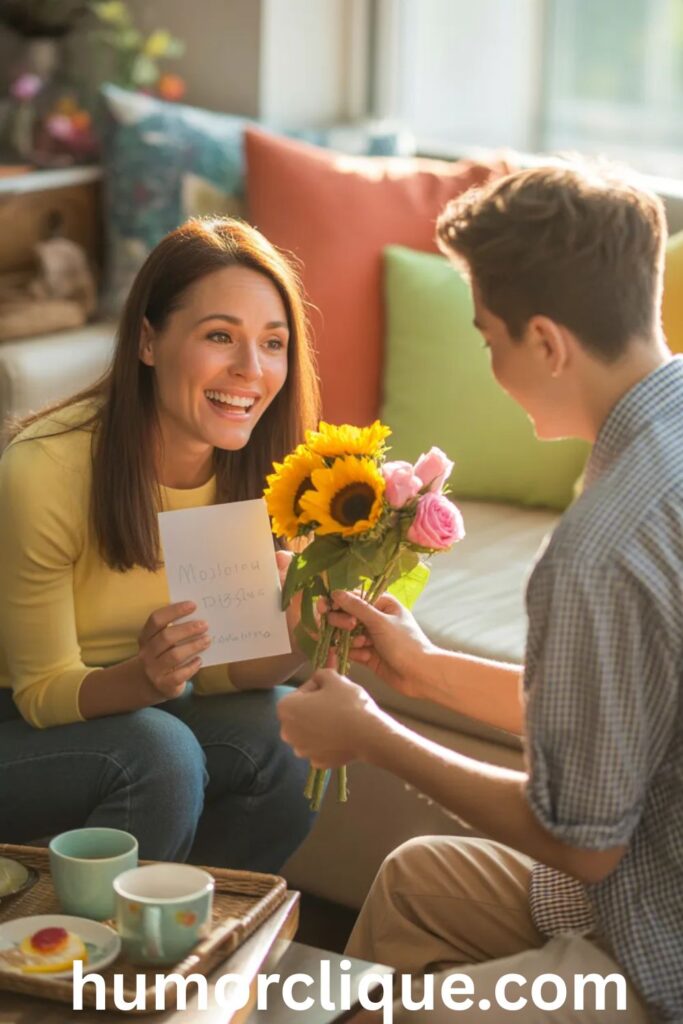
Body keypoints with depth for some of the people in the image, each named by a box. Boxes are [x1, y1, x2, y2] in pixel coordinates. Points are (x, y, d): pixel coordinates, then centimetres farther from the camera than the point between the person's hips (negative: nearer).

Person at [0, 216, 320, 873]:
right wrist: (144, 676, -39)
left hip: (131, 708, 5)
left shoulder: (256, 469, -11)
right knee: (158, 753, -31)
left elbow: (216, 669, -6)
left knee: (285, 738, -20)